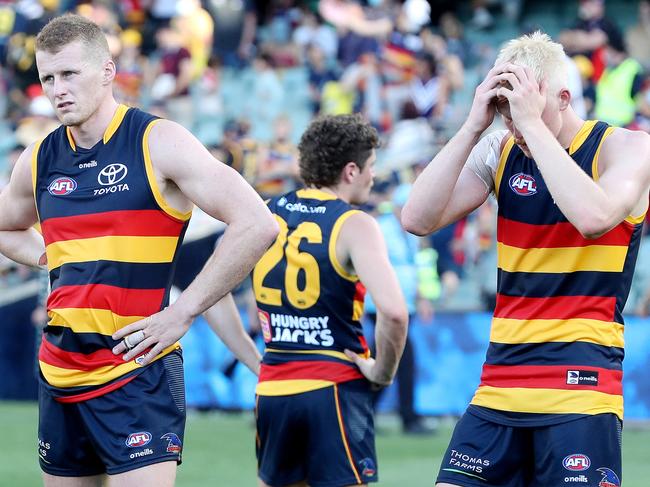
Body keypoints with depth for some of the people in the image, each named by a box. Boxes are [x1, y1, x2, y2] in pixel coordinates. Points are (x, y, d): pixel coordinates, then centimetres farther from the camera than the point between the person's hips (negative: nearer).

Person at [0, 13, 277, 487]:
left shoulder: (158, 143, -6)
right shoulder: (39, 160, 10)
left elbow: (256, 224, -13)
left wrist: (182, 313, -14)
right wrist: (55, 259, 10)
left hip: (136, 374, -6)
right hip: (58, 374, 6)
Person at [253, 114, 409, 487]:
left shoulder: (266, 215, 7)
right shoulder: (354, 226, -10)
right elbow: (393, 311, -24)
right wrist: (383, 371, -8)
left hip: (273, 388, 5)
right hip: (335, 389, -5)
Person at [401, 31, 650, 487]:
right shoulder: (500, 153, 10)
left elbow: (593, 218, -25)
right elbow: (418, 219, -1)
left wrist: (533, 124, -19)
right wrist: (474, 126, -7)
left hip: (580, 385, -5)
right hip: (499, 386, 5)